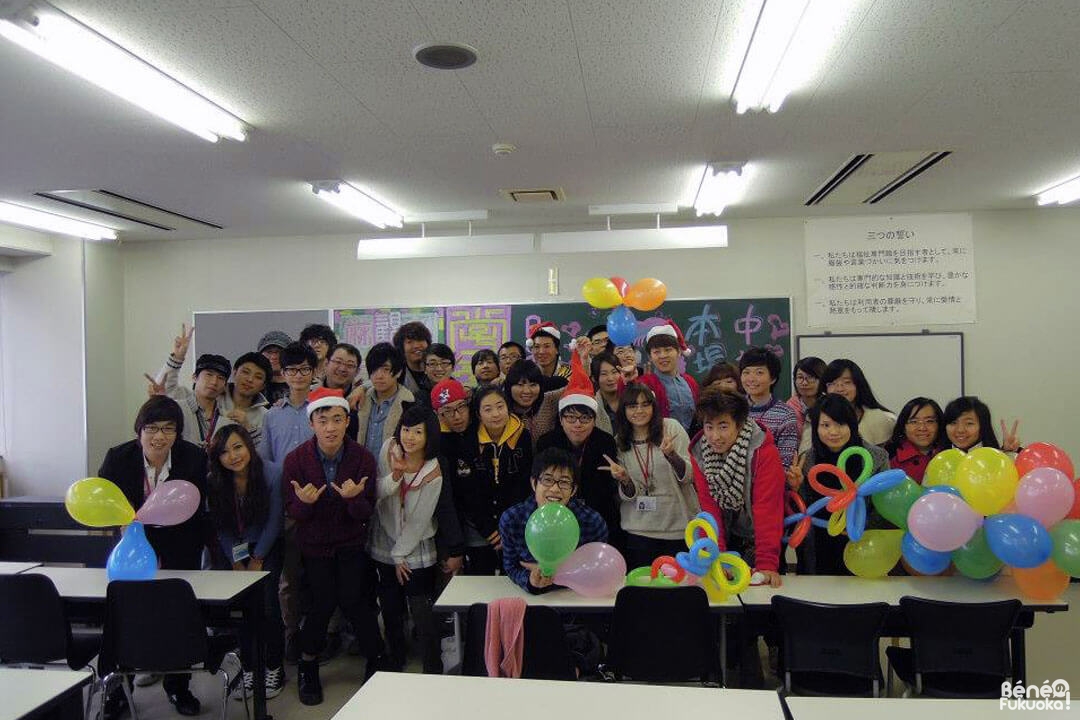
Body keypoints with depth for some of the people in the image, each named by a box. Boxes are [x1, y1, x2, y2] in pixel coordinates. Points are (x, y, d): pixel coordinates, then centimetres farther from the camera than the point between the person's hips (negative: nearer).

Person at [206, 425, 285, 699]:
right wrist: (236, 563, -3)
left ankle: (275, 667, 5)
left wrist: (257, 560, -7)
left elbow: (274, 522, -11)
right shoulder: (213, 482, -10)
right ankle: (248, 668, 6)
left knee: (267, 605, -12)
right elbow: (220, 528, 0)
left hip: (266, 549, -2)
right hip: (232, 552, 3)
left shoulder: (272, 475, -18)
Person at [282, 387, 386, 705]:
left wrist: (354, 498, -35)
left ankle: (376, 661, 15)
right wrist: (304, 502, -31)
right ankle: (307, 666, 22)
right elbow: (292, 512, -8)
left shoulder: (363, 457, -14)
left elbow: (366, 513, -12)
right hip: (314, 544, 0)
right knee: (323, 602, -5)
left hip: (351, 542, 0)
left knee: (353, 599, -9)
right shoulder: (296, 460, -14)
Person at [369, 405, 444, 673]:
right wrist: (394, 475, -26)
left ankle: (433, 673, 11)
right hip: (384, 547, 4)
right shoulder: (389, 449, -8)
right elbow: (376, 494, -7)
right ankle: (395, 665, 36)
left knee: (423, 618, -4)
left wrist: (401, 555, -8)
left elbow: (419, 520, -13)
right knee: (391, 613, 17)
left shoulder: (433, 473, -19)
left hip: (416, 553, -4)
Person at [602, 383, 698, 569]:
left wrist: (672, 455, -26)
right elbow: (629, 496, 0)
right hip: (639, 530, 1)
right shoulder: (619, 442, 1)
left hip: (679, 525, -1)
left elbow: (689, 476, -8)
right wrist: (624, 480, -21)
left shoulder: (671, 428, -6)